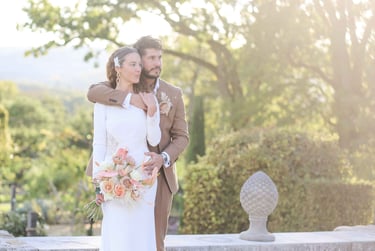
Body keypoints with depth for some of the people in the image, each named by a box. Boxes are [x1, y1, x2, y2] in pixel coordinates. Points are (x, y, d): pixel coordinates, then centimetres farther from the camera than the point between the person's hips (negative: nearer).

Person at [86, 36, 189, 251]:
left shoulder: (173, 94, 2)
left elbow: (182, 137, 0)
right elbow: (93, 93, -22)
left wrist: (163, 158, -20)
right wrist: (129, 98, -35)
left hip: (159, 175, 1)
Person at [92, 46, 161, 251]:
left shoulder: (147, 100, 5)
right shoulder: (104, 101, -1)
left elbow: (154, 140, 2)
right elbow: (99, 144, -1)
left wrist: (152, 110, -11)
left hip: (142, 179, 2)